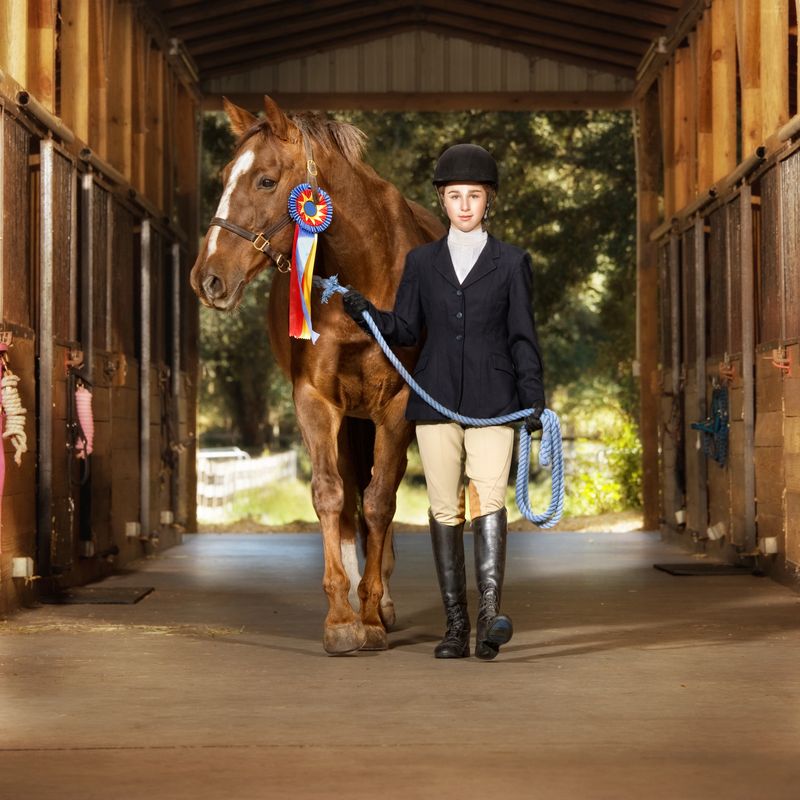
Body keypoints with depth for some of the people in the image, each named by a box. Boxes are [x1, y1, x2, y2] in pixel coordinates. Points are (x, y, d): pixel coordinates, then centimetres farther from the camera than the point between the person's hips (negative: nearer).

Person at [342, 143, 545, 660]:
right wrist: (366, 312, -7)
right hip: (437, 399, 2)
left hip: (492, 401, -2)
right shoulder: (422, 262, 11)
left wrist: (534, 401, -4)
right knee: (445, 509, 3)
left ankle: (492, 611, -28)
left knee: (489, 497, -18)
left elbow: (523, 338, 4)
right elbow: (406, 330, 11)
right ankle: (457, 625, 8)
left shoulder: (512, 262, 6)